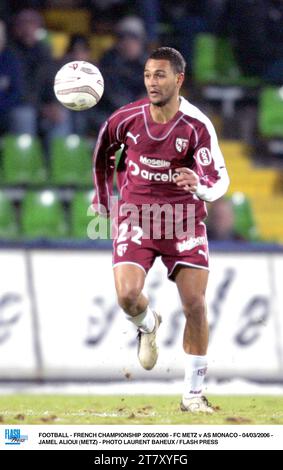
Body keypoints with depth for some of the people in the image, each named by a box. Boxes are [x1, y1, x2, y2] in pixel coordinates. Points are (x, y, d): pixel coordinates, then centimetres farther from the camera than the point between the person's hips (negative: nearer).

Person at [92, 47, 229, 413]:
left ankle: (193, 393, 6)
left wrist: (200, 185, -41)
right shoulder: (126, 119, -8)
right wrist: (103, 200, 19)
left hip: (184, 218, -1)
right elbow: (102, 153, 13)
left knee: (195, 304, -8)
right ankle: (147, 325, 20)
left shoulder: (197, 125, -15)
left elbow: (220, 179, -19)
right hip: (135, 215, 1)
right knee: (127, 295, -19)